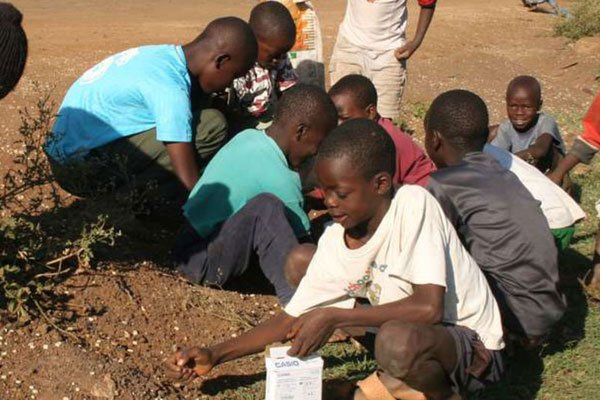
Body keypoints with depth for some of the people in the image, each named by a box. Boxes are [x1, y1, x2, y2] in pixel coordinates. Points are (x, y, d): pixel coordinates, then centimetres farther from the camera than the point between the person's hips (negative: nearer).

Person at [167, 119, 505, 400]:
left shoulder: (414, 204, -24)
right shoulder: (334, 244, -7)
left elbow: (429, 307, -32)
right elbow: (292, 320, 1)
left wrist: (333, 316, -28)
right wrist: (214, 356, -6)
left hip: (476, 350, -6)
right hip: (420, 335, 7)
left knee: (399, 340, -40)